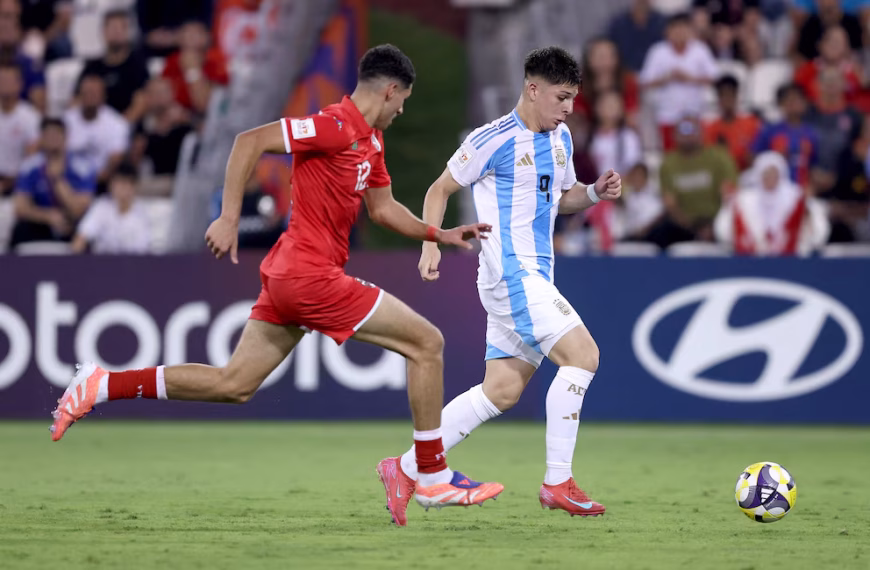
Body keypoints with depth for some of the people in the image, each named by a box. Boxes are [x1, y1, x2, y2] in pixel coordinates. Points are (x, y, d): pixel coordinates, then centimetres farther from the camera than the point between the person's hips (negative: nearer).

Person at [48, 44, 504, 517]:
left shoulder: (370, 139, 15)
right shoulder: (335, 126, -15)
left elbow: (382, 208, 26)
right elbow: (250, 142, -18)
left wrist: (440, 235, 17)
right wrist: (228, 220, -21)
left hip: (288, 275, 10)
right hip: (312, 275, -10)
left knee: (233, 384, 11)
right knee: (427, 342, -4)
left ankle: (100, 386, 11)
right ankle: (434, 479, 1)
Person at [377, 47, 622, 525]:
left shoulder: (560, 140, 14)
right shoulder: (493, 140, -10)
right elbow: (440, 190, -1)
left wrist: (595, 193, 8)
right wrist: (431, 244, -12)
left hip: (536, 278, 9)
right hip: (510, 272, -9)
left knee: (502, 391, 7)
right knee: (582, 354, -18)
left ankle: (406, 469, 14)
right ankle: (557, 483, -13)